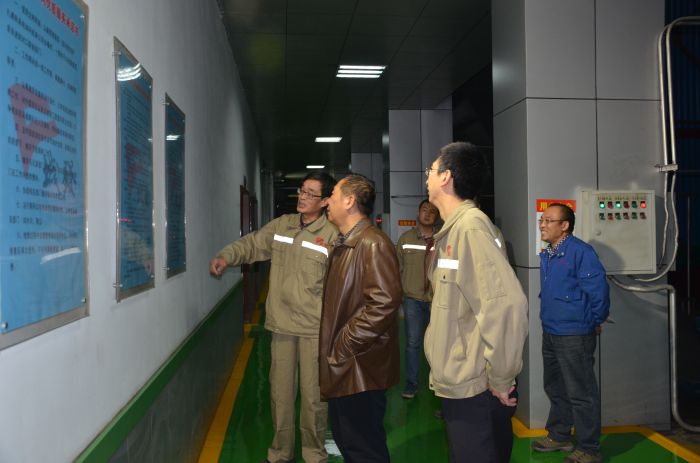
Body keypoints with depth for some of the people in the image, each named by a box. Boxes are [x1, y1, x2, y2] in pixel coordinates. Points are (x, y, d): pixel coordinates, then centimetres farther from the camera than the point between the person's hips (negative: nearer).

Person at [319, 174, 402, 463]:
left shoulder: (373, 244, -18)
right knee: (346, 440, 21)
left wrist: (344, 347, -21)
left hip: (360, 369, -10)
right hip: (343, 367, 10)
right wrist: (332, 345, 13)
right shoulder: (344, 244, 14)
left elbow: (383, 304, -27)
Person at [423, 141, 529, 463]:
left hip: (475, 388, -9)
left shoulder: (471, 226, -19)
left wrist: (501, 378, -20)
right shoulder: (453, 229, 10)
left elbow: (506, 304, -29)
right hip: (458, 383, 9)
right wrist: (447, 372, 15)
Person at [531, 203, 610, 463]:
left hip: (574, 336, -9)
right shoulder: (546, 254, 10)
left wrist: (596, 322, -9)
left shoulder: (580, 252, -17)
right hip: (550, 333, 9)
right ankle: (559, 436, 36)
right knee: (555, 389, 20)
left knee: (580, 393, 2)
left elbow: (599, 290, -19)